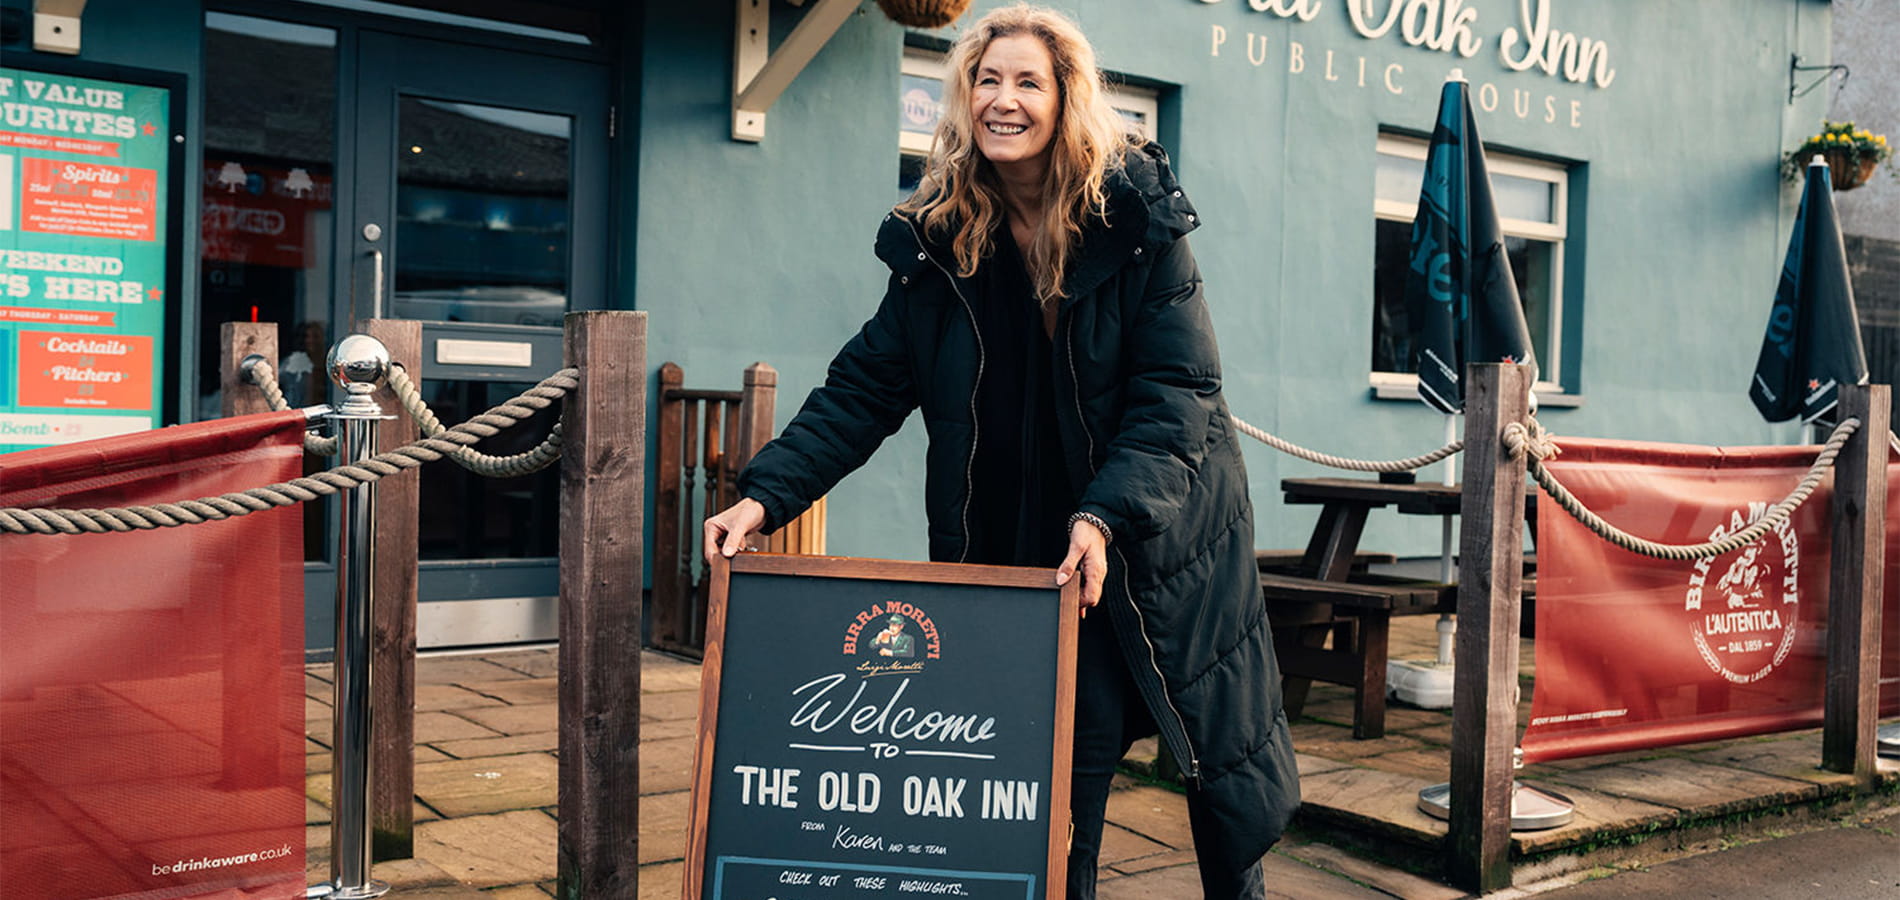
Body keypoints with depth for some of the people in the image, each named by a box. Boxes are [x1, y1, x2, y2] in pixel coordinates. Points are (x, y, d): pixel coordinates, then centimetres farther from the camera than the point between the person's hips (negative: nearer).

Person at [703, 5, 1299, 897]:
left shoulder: (1137, 217, -12)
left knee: (1224, 753, 11)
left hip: (1168, 532, -1)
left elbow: (1176, 388, -16)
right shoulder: (937, 240, -4)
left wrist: (1108, 514, -30)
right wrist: (765, 494, -15)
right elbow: (864, 387, -3)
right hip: (1026, 546, 1)